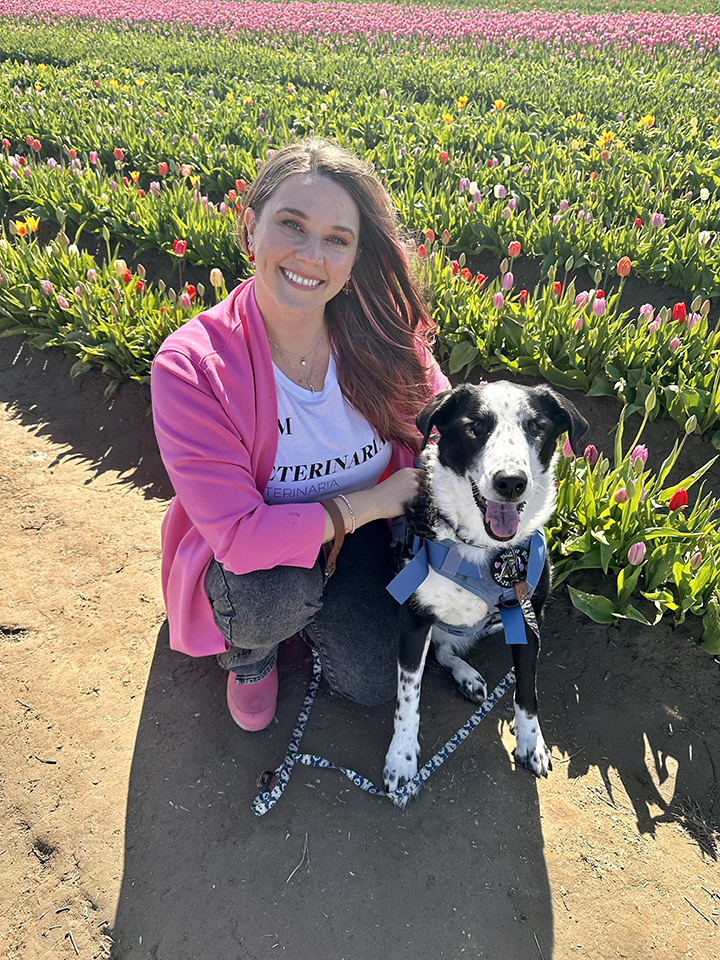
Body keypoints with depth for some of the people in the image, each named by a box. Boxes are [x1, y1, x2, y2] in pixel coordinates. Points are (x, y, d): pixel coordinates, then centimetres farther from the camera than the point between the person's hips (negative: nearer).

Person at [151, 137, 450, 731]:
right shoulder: (190, 368, -29)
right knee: (282, 589, -34)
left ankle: (318, 614, 27)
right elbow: (239, 535, -32)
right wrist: (370, 502, -27)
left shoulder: (381, 332, -19)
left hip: (356, 534, 3)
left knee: (372, 685, -6)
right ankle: (248, 650, 5)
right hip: (241, 558, -2)